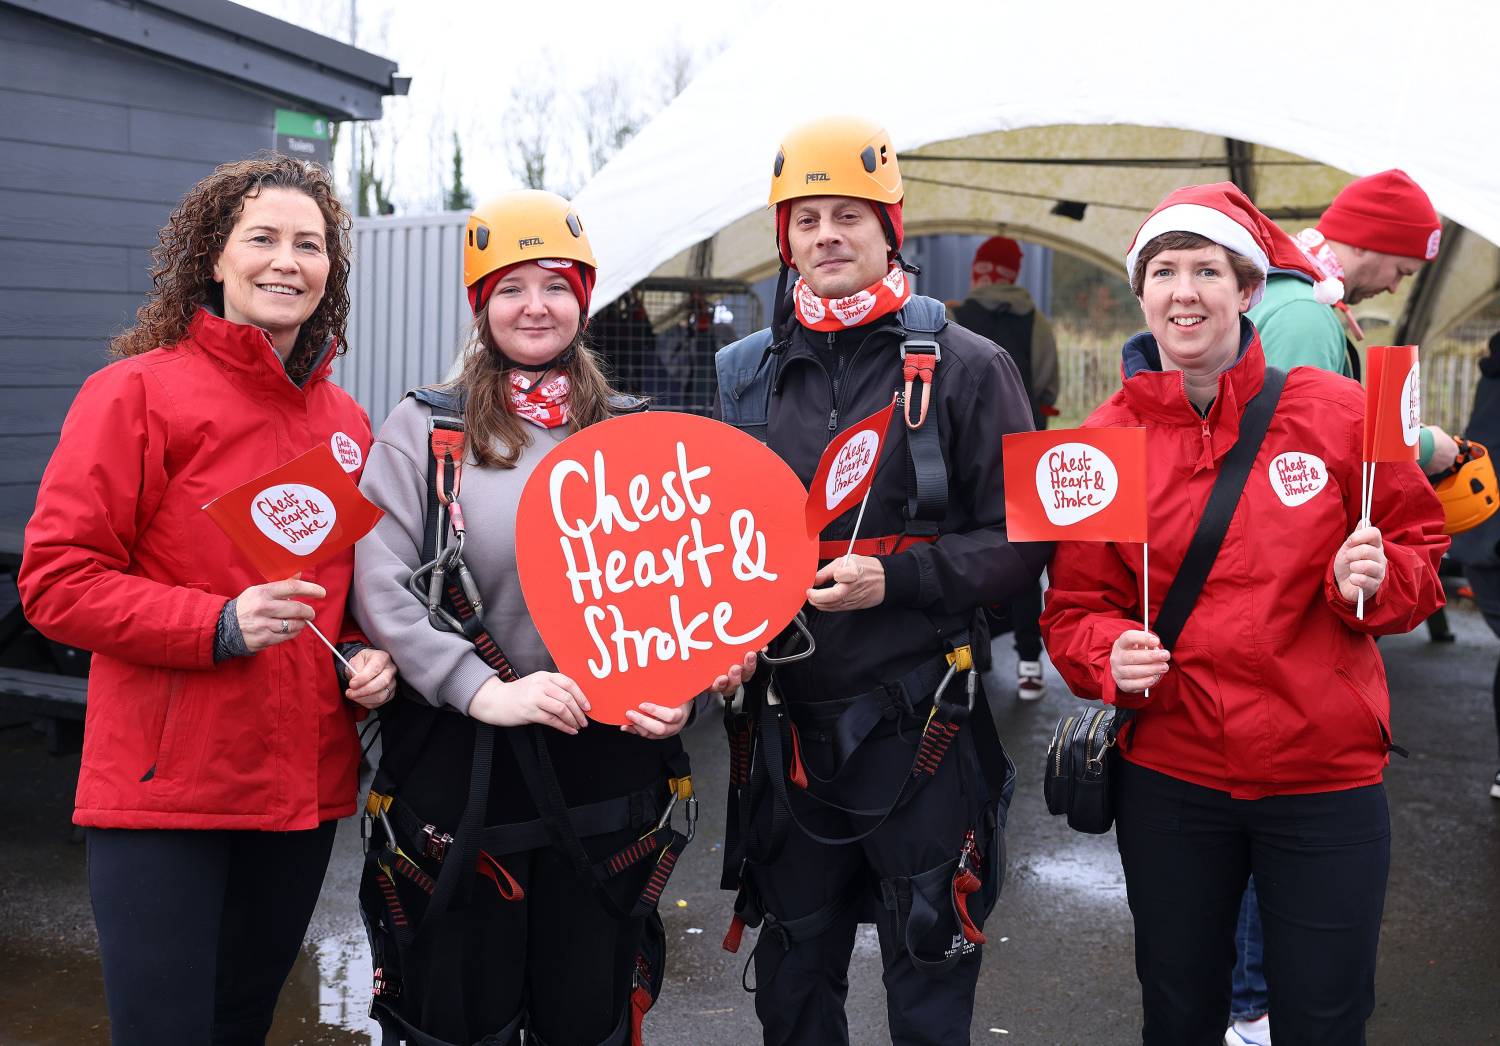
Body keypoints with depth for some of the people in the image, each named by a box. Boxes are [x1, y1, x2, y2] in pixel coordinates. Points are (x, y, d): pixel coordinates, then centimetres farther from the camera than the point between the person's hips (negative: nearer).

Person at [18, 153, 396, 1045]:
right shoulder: (137, 391, -7)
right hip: (165, 788, -5)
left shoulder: (347, 422, 10)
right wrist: (217, 625, -21)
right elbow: (57, 579, -11)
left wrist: (373, 655, 1)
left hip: (305, 786, 6)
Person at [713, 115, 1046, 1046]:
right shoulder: (747, 374, 8)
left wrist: (895, 579, -19)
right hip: (788, 729, 4)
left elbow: (1021, 543, -6)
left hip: (919, 731, -4)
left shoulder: (964, 368, -4)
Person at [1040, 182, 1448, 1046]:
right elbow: (1076, 605, 2)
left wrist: (1375, 579, -16)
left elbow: (1420, 546, 5)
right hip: (1170, 773, 1)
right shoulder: (1107, 439, -2)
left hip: (1325, 772, -1)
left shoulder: (1339, 412, -5)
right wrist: (1112, 655, -18)